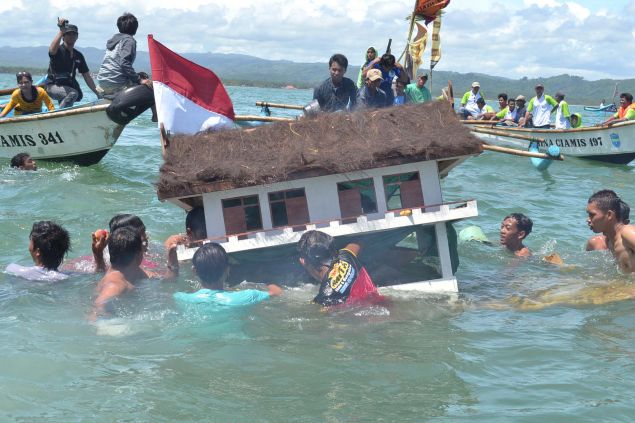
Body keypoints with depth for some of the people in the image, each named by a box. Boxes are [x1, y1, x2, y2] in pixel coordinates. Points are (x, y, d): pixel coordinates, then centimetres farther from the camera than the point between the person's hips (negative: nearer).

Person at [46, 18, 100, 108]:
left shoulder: (78, 56, 8)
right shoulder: (59, 50, -10)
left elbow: (87, 77, 10)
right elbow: (52, 49, -38)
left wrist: (97, 93, 4)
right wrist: (61, 31, -45)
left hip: (69, 86, 7)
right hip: (53, 86, -7)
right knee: (73, 94, -31)